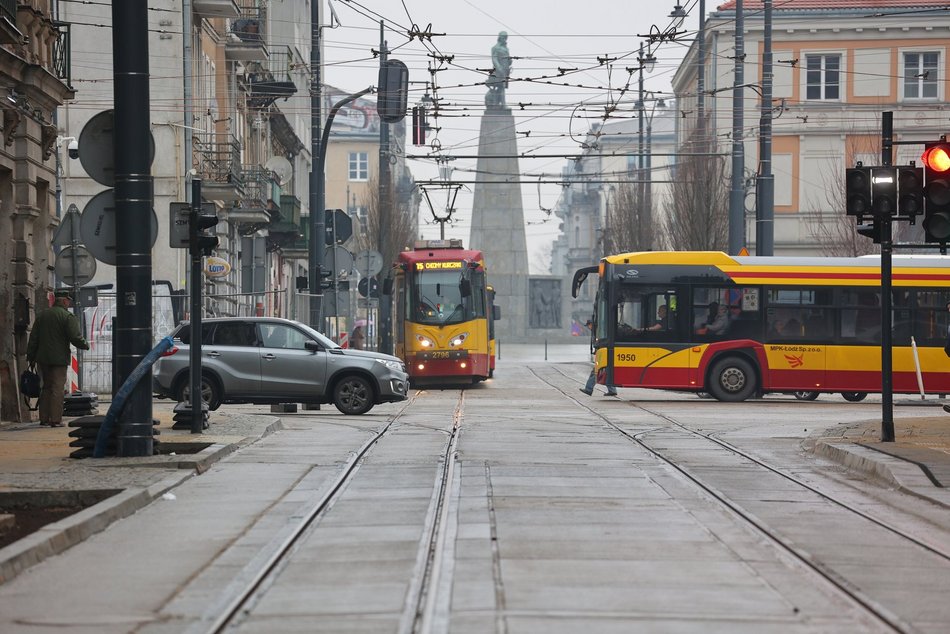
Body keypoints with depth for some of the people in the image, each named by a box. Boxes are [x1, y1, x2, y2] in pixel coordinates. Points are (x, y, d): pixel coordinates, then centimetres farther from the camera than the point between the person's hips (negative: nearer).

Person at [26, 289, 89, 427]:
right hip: (59, 358, -6)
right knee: (58, 388, -3)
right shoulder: (68, 316, -9)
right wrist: (85, 345, 5)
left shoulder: (41, 315, 10)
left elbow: (33, 338, 11)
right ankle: (56, 419, -7)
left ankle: (44, 418, 13)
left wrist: (31, 356, 16)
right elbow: (76, 338, -14)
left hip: (43, 358, 6)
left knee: (46, 387, 15)